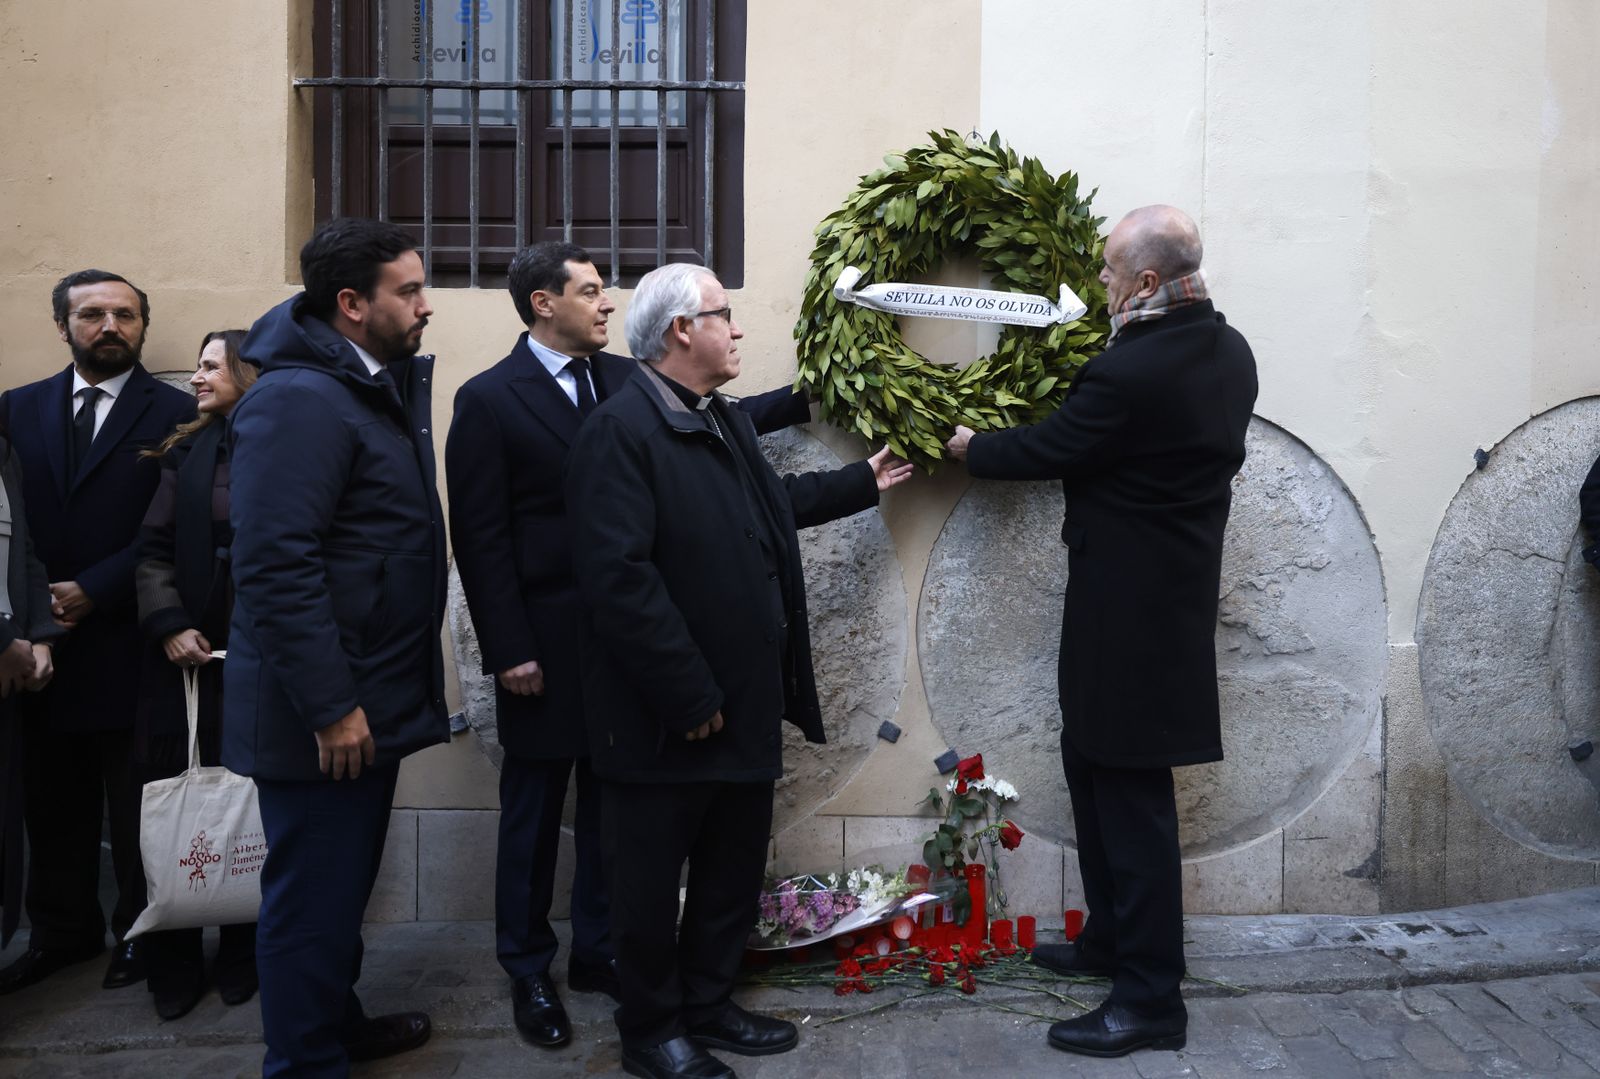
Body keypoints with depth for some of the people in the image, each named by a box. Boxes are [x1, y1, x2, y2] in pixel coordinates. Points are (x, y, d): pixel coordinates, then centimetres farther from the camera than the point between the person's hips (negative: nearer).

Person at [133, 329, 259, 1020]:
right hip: (191, 653, 3)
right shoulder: (188, 453, 8)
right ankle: (174, 964, 19)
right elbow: (154, 549, 5)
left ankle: (243, 956, 21)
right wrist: (169, 625, -8)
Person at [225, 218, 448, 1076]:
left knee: (344, 882, 22)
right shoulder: (300, 399, -18)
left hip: (371, 697, 9)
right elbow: (275, 565, -23)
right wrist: (330, 706, -23)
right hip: (323, 712, -9)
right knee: (314, 897, 4)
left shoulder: (379, 387, 11)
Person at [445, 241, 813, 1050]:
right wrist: (509, 651, -13)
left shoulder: (625, 379, 5)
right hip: (547, 644, -5)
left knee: (610, 802, 15)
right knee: (534, 812, 10)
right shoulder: (488, 400, -8)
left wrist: (803, 397, 5)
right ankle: (528, 973, 27)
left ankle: (597, 953, 32)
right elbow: (480, 538, -10)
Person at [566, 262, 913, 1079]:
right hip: (666, 716, -9)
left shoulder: (724, 422, 13)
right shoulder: (619, 430, -19)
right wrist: (689, 697, -23)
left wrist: (861, 483, 34)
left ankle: (707, 1004, 38)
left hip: (744, 702, 9)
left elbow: (771, 505, 29)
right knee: (653, 883, 10)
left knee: (735, 871, 20)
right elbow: (618, 578, -25)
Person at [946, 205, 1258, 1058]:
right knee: (1093, 764, 20)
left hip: (1128, 603, -10)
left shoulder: (1129, 371, -23)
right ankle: (1112, 939, 34)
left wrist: (972, 448, 9)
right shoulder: (1228, 353, 6)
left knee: (1130, 791, -1)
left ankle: (1150, 998, 11)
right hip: (1177, 583, 10)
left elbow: (1049, 449, -10)